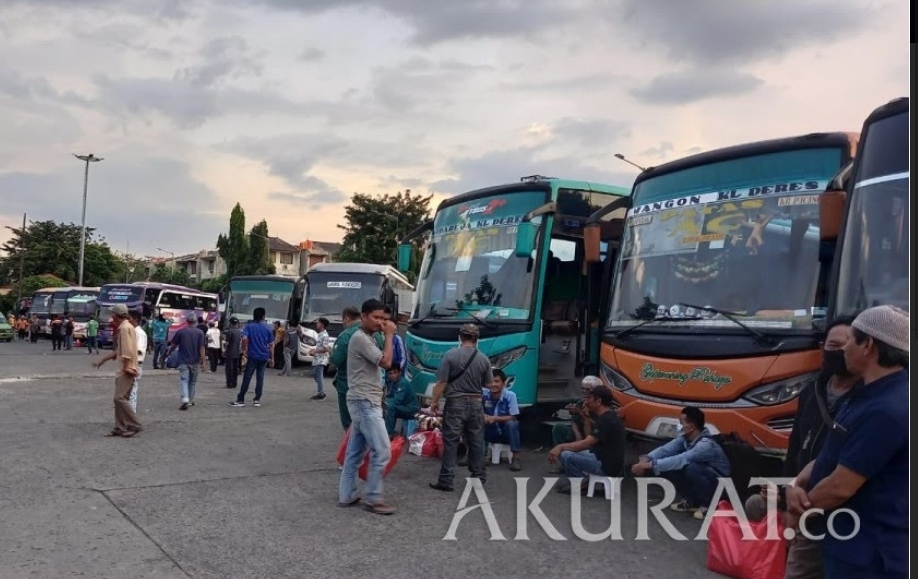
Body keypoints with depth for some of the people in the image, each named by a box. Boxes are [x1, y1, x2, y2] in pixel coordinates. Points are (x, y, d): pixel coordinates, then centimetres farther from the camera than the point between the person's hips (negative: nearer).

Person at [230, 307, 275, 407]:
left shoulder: (249, 326, -1)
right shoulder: (268, 328, 4)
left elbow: (244, 339, -18)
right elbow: (271, 345, 4)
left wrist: (244, 350, -6)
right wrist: (272, 358, 10)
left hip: (252, 356, -2)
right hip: (264, 357, 2)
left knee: (247, 378, 2)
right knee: (260, 378, 7)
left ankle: (240, 400, 5)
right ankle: (257, 400, 8)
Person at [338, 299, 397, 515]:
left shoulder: (367, 338, 17)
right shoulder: (360, 338, -15)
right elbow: (386, 362, -20)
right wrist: (389, 335, -13)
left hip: (366, 402, 11)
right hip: (365, 402, -11)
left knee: (355, 451, 12)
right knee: (382, 450, -8)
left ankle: (346, 495, 18)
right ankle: (373, 498, 1)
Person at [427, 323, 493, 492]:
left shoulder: (450, 355, -10)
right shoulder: (484, 359, 0)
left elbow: (441, 382, -11)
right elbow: (489, 383, 9)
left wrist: (434, 401, 1)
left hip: (455, 404, -3)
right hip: (475, 404, 3)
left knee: (451, 442, 0)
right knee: (476, 442, 13)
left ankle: (446, 480, -1)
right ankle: (478, 477, 20)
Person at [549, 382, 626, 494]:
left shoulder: (605, 420, -21)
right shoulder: (609, 416, 11)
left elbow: (585, 444, -25)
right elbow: (589, 439, 15)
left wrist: (561, 446, -17)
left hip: (606, 466, -11)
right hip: (607, 461, 11)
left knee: (565, 455, -20)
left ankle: (581, 482, -2)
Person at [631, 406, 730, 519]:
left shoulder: (706, 444, -31)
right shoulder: (685, 438, -6)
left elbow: (680, 460, -40)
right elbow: (666, 449, -15)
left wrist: (650, 465, -40)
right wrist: (646, 460, -32)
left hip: (719, 486, -8)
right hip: (699, 481, 8)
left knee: (690, 467, -35)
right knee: (668, 466, -9)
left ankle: (709, 505, -11)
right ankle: (692, 501, 8)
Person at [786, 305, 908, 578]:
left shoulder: (887, 410, -26)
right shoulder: (868, 393, 9)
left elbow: (840, 486, -24)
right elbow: (831, 454, 13)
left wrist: (798, 512, -7)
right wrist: (798, 485, -6)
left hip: (867, 554, -9)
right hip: (853, 544, 9)